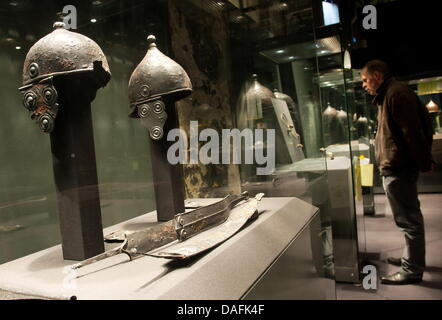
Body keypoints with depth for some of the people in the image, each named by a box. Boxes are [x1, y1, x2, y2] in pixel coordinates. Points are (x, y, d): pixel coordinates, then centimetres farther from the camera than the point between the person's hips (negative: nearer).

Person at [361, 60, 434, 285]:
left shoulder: (396, 93, -14)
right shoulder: (389, 94, 18)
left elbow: (413, 131, -20)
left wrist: (424, 163, -17)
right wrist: (424, 161, 21)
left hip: (398, 168, -11)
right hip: (396, 167, 11)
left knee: (408, 219, -2)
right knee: (409, 217, 19)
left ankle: (413, 270, 9)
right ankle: (412, 258, 33)